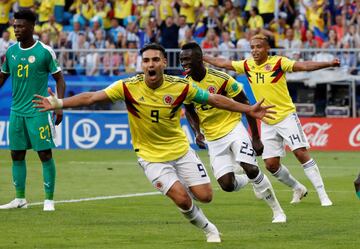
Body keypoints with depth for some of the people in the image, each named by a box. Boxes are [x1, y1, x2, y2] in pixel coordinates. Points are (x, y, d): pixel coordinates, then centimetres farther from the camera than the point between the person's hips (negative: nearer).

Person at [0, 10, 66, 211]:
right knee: (17, 155, 7)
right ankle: (20, 199, 15)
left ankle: (49, 199, 1)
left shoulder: (45, 51, -7)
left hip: (38, 111, -5)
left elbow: (59, 79, -3)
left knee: (45, 153, -5)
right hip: (17, 110, 5)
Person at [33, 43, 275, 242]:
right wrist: (59, 103, -31)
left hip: (181, 150, 2)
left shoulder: (181, 86, -15)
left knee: (205, 196, -4)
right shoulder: (128, 87, -19)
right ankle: (209, 229, 14)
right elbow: (92, 97, -20)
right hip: (151, 156, -2)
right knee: (182, 199, -15)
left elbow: (213, 99, -5)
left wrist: (248, 109, -7)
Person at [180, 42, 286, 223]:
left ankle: (277, 210, -2)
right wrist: (197, 132, -6)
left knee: (250, 169, -21)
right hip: (212, 139, 4)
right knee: (227, 185, -8)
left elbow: (245, 106, -9)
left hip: (233, 129, -4)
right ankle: (251, 181, 29)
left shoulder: (222, 79, -18)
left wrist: (256, 138, -9)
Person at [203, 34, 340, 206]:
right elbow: (222, 63, 16)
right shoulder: (247, 65, 3)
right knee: (271, 164, 2)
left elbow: (303, 66, -23)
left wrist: (329, 64, -35)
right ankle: (297, 189, 26)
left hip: (286, 116, -5)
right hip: (267, 123, 5)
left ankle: (322, 195, -11)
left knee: (301, 153, -16)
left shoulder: (278, 62, -12)